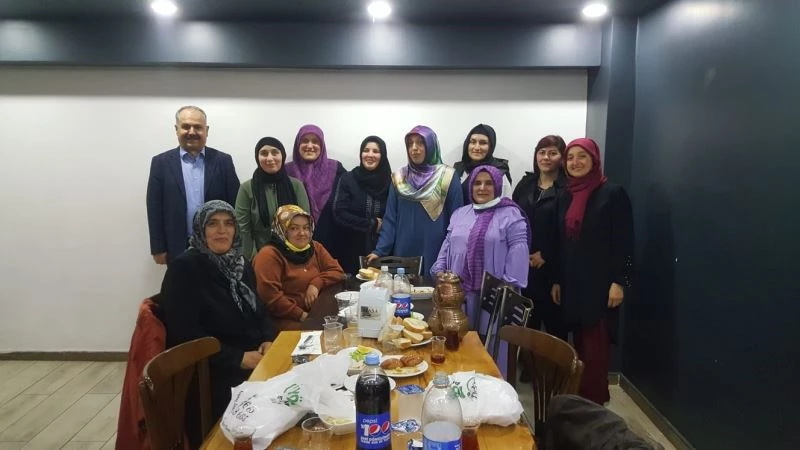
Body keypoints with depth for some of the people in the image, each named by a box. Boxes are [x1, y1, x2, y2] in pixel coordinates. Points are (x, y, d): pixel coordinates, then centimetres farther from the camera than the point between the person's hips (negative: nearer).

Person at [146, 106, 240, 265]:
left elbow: (234, 204, 2)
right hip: (178, 249, 0)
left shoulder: (223, 161, 3)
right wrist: (158, 248, -2)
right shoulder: (161, 162, 2)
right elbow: (155, 208, 1)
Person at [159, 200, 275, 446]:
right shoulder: (183, 269, -9)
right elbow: (185, 333, -16)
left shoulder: (241, 265, 12)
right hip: (212, 373, -7)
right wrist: (237, 358, -19)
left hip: (255, 360, 7)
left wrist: (269, 340, -5)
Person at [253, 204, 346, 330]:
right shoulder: (269, 255, -8)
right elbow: (268, 296, -16)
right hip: (289, 320, -7)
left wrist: (316, 284, -8)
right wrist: (301, 315, -16)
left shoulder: (315, 248, 14)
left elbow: (337, 271, 10)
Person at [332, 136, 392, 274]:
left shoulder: (390, 181, 2)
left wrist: (383, 226, -11)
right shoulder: (348, 179, -1)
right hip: (353, 250, -1)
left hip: (383, 250, 1)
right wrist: (372, 224, -8)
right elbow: (340, 214, -8)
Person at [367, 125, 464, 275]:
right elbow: (390, 219, 5)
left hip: (437, 253, -2)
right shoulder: (399, 179, 6)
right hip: (404, 252, 2)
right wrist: (379, 251, -6)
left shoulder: (448, 177, -2)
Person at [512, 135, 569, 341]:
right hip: (523, 262, 4)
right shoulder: (526, 183, 13)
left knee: (553, 317, 4)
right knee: (526, 320, 8)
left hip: (551, 265, -4)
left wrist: (546, 254, -10)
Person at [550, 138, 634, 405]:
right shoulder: (565, 197, 11)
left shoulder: (613, 193, -6)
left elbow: (624, 242, -10)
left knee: (595, 345, -2)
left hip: (600, 284, -5)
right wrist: (557, 280, 12)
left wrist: (619, 282, -15)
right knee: (579, 342, 11)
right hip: (572, 283, 5)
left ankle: (594, 401, 9)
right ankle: (579, 398, 22)